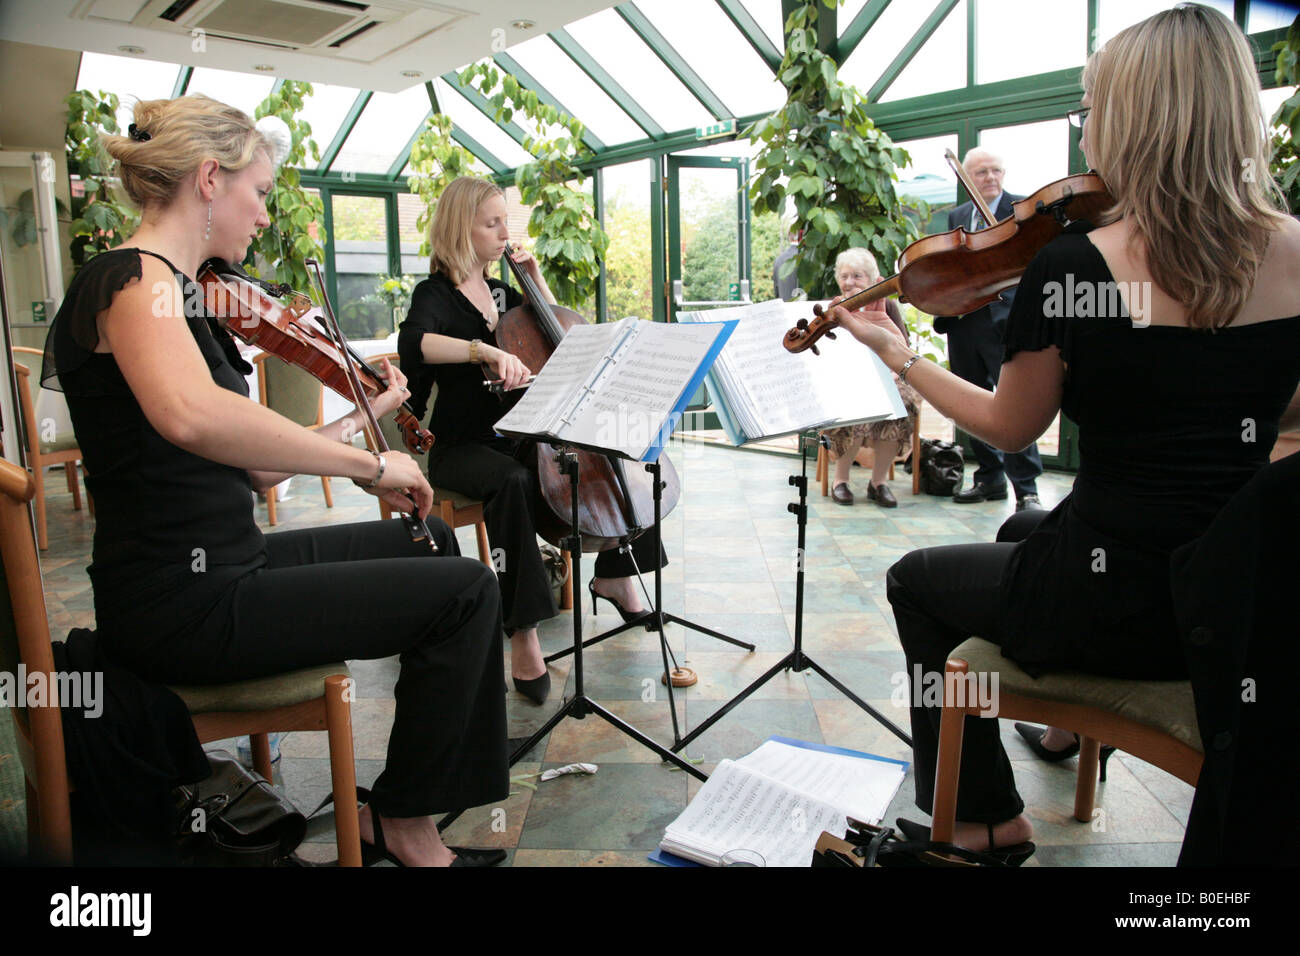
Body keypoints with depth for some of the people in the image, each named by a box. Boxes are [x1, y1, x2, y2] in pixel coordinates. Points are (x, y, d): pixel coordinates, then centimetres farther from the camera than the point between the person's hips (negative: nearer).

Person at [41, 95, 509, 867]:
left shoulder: (172, 289, 14)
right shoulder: (133, 278, -16)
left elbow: (251, 465, 11)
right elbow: (191, 415, -41)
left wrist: (362, 419, 16)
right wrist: (365, 463, -33)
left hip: (220, 567, 10)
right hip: (183, 605, -10)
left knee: (427, 543, 21)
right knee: (465, 592, -10)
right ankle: (406, 825, 10)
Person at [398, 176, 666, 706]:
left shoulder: (499, 292, 14)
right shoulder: (436, 294, -8)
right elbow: (413, 342, -31)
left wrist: (535, 275, 12)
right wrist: (487, 350, -43)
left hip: (517, 434, 7)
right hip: (461, 447, -7)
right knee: (512, 481, -40)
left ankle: (614, 574, 10)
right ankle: (524, 633, -35)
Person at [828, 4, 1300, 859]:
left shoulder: (1072, 265, -19)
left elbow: (1012, 428, -5)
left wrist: (894, 354, 6)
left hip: (1121, 606, -6)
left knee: (917, 581, 21)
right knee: (1032, 529, 34)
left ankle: (987, 817, 28)